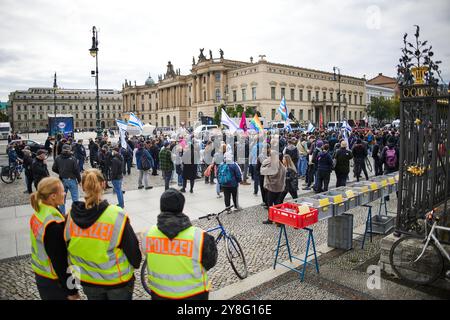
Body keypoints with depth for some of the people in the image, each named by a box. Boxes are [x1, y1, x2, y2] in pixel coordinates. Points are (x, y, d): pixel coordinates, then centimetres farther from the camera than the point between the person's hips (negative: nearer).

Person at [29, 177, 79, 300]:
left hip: (39, 272, 8)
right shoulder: (54, 225, -29)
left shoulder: (38, 212, -4)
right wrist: (70, 290, -16)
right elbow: (60, 260, -24)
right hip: (54, 280, -8)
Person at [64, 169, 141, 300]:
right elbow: (132, 247, -17)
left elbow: (68, 248, 1)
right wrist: (136, 263, 4)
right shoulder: (116, 216, -26)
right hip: (117, 279, -3)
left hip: (88, 280, 4)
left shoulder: (71, 216, -13)